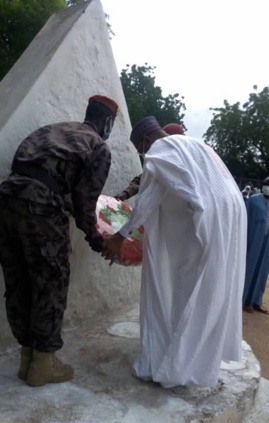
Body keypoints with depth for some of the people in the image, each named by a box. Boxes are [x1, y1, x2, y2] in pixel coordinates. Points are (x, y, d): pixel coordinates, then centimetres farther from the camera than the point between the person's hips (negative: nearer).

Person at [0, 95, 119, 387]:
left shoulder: (55, 129, 28)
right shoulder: (99, 147, 8)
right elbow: (85, 198, 3)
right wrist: (93, 236, 17)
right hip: (39, 205, -7)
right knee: (49, 283, 7)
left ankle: (27, 358, 28)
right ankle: (43, 364, 18)